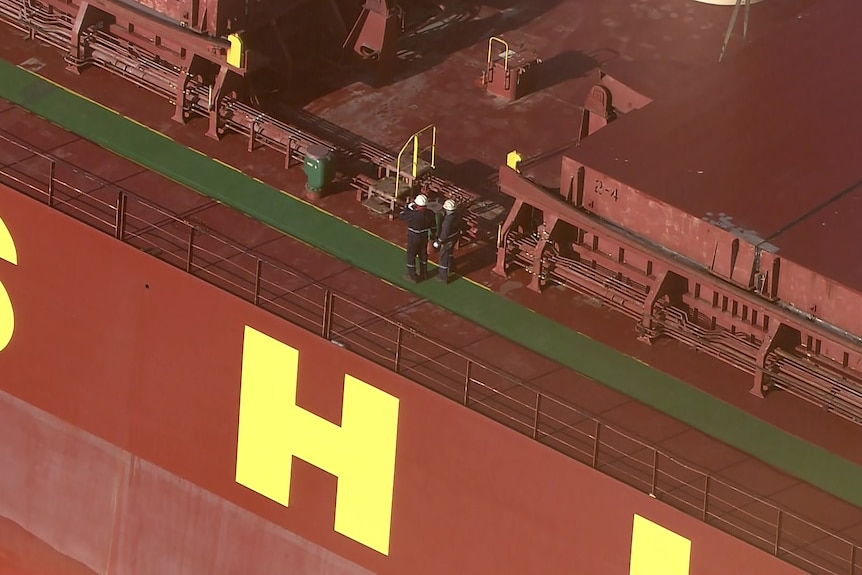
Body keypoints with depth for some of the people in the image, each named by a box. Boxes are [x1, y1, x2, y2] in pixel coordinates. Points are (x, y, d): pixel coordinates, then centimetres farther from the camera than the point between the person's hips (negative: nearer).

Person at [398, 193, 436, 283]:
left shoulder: (412, 214, -32)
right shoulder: (430, 214, -13)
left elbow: (401, 216, -16)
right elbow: (433, 226, 1)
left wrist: (409, 207, -10)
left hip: (413, 239, -6)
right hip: (424, 238, 6)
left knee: (411, 256, 12)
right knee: (423, 254, 23)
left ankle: (412, 276, 22)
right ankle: (423, 273, 39)